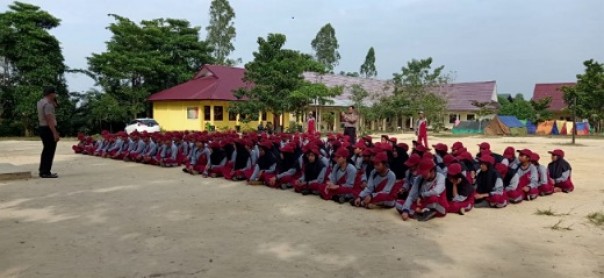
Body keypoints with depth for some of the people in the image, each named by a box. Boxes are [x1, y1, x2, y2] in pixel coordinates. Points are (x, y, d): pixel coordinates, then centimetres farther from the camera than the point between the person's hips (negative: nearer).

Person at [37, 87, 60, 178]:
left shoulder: (40, 102, 13)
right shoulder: (47, 104, -18)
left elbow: (54, 105, 30)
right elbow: (49, 120, -24)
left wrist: (53, 101, 11)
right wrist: (55, 133, -26)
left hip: (42, 127, 10)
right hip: (48, 129, -10)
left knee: (46, 150, 19)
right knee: (50, 151, -5)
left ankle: (42, 170, 26)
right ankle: (46, 172, -3)